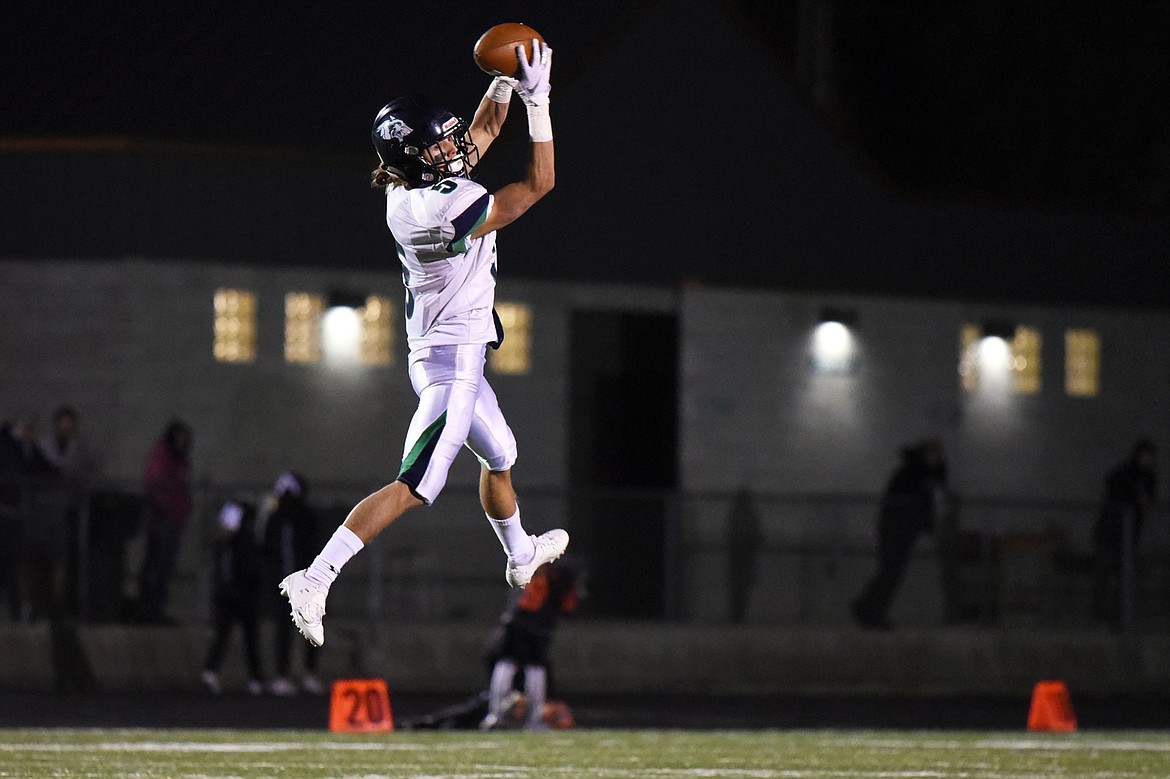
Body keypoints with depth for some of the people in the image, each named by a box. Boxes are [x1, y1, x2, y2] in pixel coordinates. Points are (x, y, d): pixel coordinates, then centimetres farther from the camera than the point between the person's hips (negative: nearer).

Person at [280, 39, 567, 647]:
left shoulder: (407, 191, -1)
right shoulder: (448, 209, -27)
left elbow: (480, 132, 14)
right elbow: (539, 183, -18)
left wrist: (505, 81, 3)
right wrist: (537, 100, -16)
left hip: (436, 353, 10)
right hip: (454, 361, -10)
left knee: (499, 458, 31)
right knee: (414, 488, -13)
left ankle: (521, 556, 53)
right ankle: (316, 579, -22)